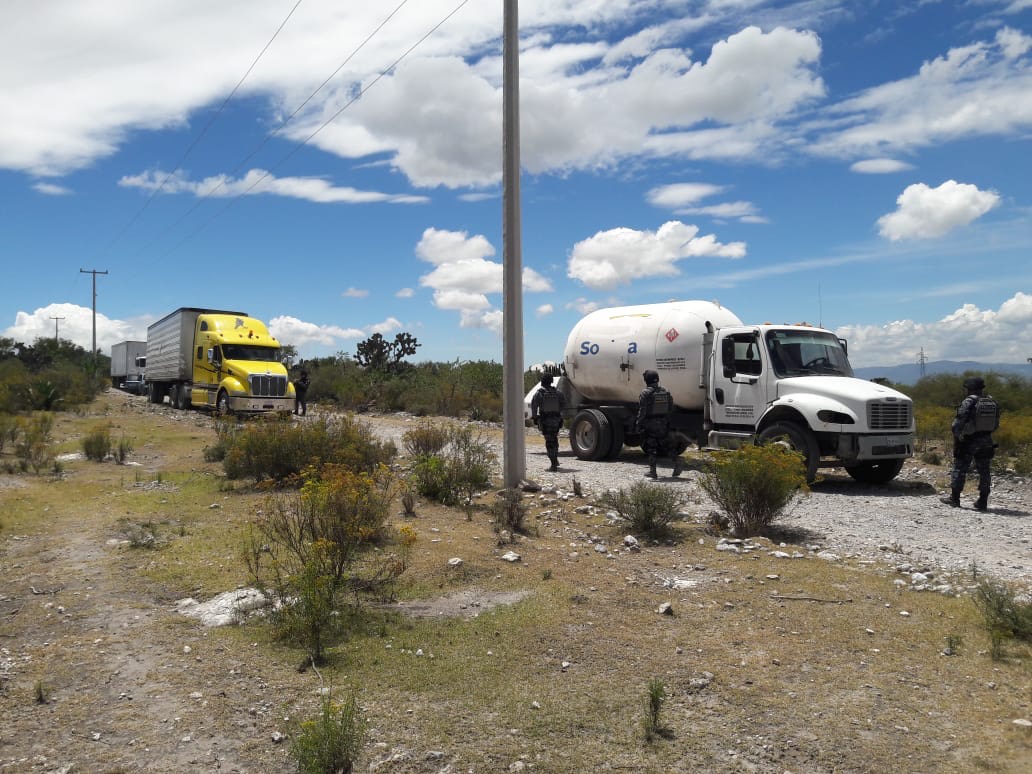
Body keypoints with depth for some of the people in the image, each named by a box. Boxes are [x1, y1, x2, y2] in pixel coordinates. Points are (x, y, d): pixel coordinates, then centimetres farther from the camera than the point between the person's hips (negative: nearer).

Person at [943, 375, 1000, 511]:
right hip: (986, 441, 6)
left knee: (959, 469, 3)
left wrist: (958, 437, -4)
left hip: (969, 441, -6)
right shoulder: (992, 402, 5)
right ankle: (983, 502, 14)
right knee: (984, 471, 11)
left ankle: (954, 498, 7)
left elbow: (958, 423, -19)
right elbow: (996, 424, 12)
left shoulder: (968, 402, -16)